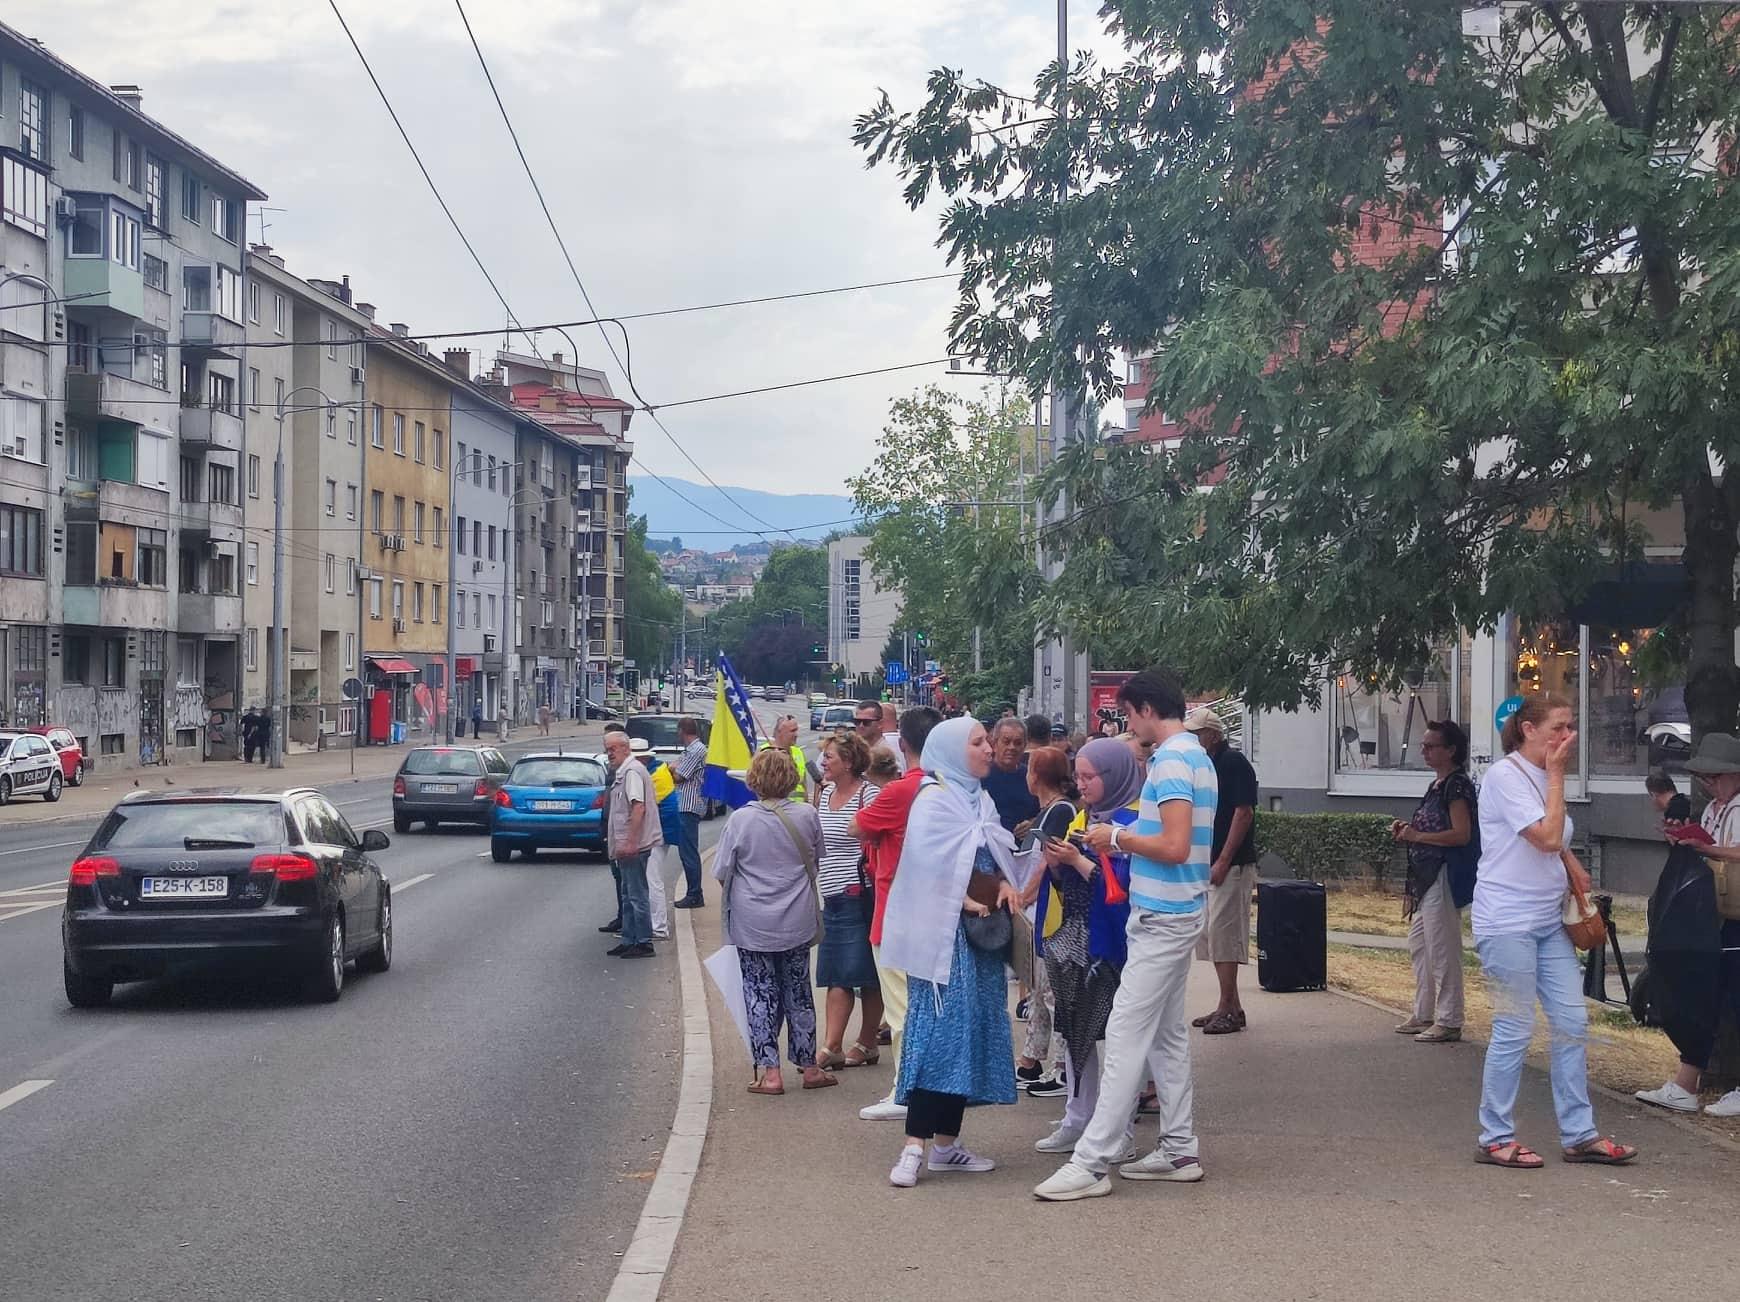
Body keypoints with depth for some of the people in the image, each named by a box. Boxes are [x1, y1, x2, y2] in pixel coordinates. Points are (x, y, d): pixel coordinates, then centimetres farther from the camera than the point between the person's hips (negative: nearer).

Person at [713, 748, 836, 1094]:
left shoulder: (741, 820, -14)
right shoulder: (806, 815, -6)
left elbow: (721, 872, -6)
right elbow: (817, 858, 11)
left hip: (752, 923, -2)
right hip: (797, 922, 2)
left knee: (760, 993, 6)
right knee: (798, 991, 13)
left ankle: (769, 1072, 4)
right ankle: (809, 1067, 20)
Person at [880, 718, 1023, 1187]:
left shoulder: (979, 799, 15)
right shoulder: (934, 801, -10)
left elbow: (998, 855, 16)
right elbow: (932, 868, -17)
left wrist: (1005, 884, -3)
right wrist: (968, 901, -14)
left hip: (980, 933, 9)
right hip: (944, 932, -8)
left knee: (972, 1032, 8)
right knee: (939, 1029, -14)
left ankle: (946, 1142, 13)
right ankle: (915, 1145, -15)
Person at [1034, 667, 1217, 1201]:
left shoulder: (1172, 762, -17)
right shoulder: (1194, 755, 14)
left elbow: (1175, 847, -25)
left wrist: (1119, 837, -12)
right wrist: (1124, 839, 11)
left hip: (1161, 918, -11)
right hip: (1173, 914, 11)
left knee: (1126, 1038, -10)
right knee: (1167, 1034, 15)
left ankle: (1091, 1162, -9)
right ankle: (1179, 1151, 20)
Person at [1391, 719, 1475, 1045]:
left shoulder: (1457, 785, -14)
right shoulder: (1437, 783, 16)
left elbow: (1461, 834, -22)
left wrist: (1417, 836, -18)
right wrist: (1408, 829, 10)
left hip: (1443, 875, -11)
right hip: (1425, 875, 11)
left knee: (1442, 949, -6)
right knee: (1418, 945, 16)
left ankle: (1448, 1022, 0)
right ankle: (1424, 1014, 25)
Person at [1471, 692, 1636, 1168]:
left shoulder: (1544, 777, 15)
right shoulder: (1505, 776, -13)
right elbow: (1547, 837, -20)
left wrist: (1574, 867, 9)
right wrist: (1556, 774, -14)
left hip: (1548, 922, 9)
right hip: (1507, 924, -9)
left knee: (1572, 1023, 6)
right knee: (1514, 1031, -5)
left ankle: (1579, 1134, 13)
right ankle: (1496, 1139, 6)